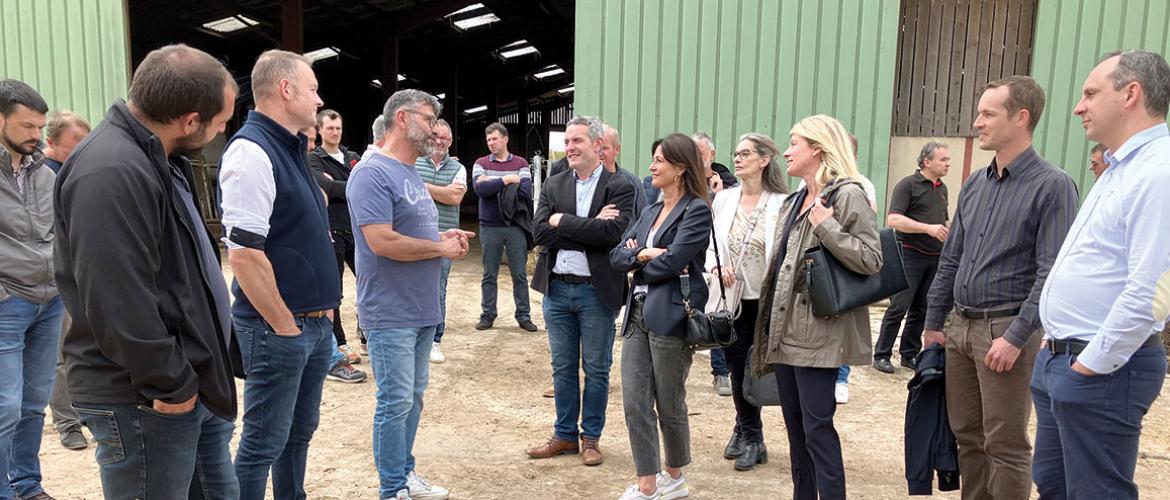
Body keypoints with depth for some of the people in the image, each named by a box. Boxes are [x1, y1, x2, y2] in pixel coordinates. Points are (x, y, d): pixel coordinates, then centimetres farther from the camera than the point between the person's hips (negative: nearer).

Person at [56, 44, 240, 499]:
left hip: (196, 382, 10)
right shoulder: (111, 173, -24)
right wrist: (171, 385, -18)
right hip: (145, 401, -10)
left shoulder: (156, 160, 11)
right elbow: (119, 304, -27)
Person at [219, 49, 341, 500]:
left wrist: (324, 307, 16)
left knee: (300, 432, 20)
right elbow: (244, 254, -23)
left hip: (315, 324, 9)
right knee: (264, 443, 3)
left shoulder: (290, 148, 13)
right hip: (277, 329, -9)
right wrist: (284, 326, -16)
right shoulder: (251, 150, -17)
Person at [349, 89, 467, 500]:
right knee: (396, 401, 0)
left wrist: (445, 237, 2)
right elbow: (382, 242, -25)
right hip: (391, 312, -9)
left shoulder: (412, 174, 15)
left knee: (413, 396, 16)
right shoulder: (373, 173, -15)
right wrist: (442, 248, -13)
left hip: (423, 310, 9)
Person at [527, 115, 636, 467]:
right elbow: (541, 232, -7)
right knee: (563, 367, 14)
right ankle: (565, 435, 28)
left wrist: (563, 221, -15)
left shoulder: (619, 188, -5)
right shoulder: (554, 185, 6)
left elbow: (613, 231, -21)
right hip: (557, 288, 4)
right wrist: (590, 229, -15)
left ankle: (591, 438, 25)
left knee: (596, 369, 9)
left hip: (597, 291, -4)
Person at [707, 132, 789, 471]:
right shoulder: (724, 199, 2)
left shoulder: (781, 203, -10)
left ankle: (747, 433, 27)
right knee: (737, 368, 13)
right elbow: (710, 243, 7)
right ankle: (750, 435, 33)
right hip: (732, 299, 4)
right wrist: (716, 266, -11)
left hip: (766, 301, -4)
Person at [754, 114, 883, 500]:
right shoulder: (795, 202, 17)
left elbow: (871, 260, -16)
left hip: (818, 331, -8)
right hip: (786, 330, 9)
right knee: (794, 424, 14)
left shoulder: (847, 194, -9)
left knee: (817, 427, -5)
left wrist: (826, 227, -21)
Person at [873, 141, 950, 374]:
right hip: (911, 255, -7)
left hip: (935, 258, 7)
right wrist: (928, 228, -22)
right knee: (898, 307, -5)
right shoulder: (908, 184, -6)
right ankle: (881, 355, 3)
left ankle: (910, 354, 20)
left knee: (920, 310, 10)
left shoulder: (942, 189, 17)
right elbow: (893, 220, -17)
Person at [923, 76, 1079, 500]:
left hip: (1006, 330, -6)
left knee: (1005, 445, 3)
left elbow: (1052, 274, -15)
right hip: (960, 328, 7)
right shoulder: (974, 184, 11)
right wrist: (933, 323, 14)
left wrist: (1015, 338, -19)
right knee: (966, 435, 14)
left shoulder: (1052, 186, -10)